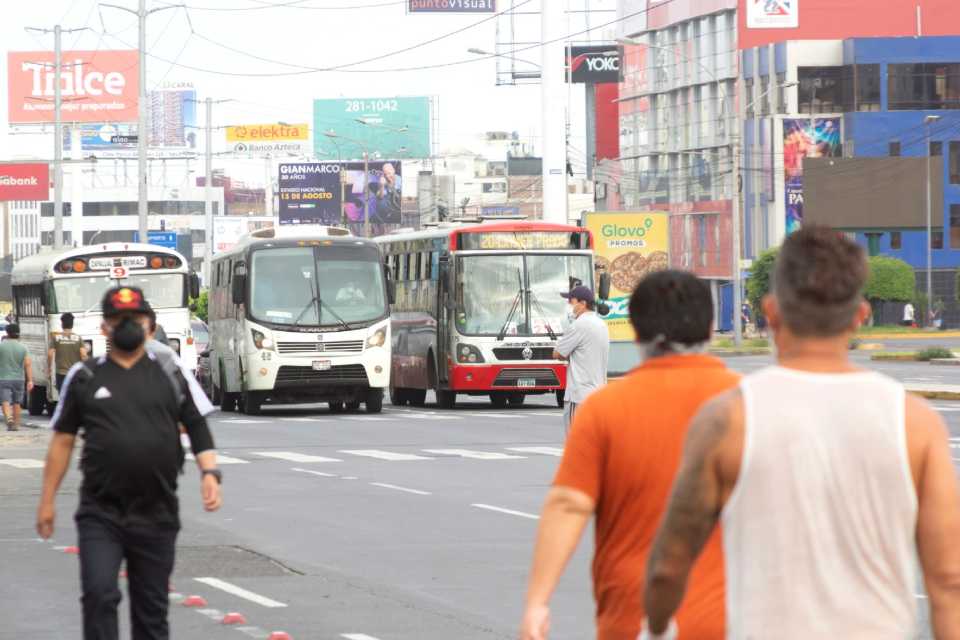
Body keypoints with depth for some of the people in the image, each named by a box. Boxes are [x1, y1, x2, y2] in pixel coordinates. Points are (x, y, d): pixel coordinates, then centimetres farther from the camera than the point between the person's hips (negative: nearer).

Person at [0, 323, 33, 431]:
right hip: (19, 378, 3)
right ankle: (16, 424, 20)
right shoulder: (22, 347, -2)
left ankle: (9, 418, -30)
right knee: (16, 403, 15)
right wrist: (30, 381, -7)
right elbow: (28, 364, -7)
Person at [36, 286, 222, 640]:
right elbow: (63, 439, 8)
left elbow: (198, 428, 8)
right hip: (100, 515, -1)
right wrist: (47, 500, 5)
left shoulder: (170, 376, 6)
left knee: (151, 610, 8)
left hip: (156, 516, 1)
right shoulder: (84, 378, 5)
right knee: (99, 596, -16)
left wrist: (209, 472, -10)